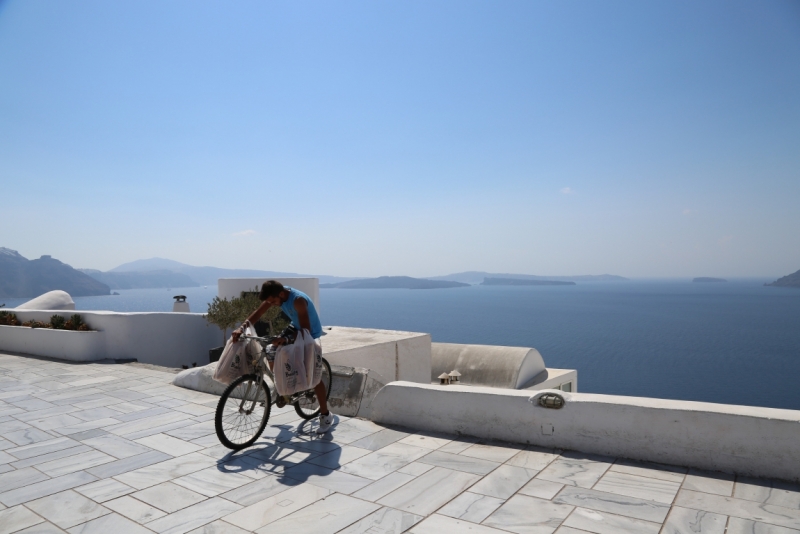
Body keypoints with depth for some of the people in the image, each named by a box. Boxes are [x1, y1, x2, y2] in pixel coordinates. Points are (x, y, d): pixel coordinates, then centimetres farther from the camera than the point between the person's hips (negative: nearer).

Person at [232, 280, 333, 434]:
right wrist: (241, 327, -27)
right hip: (296, 329, 7)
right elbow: (258, 313, -12)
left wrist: (286, 339, -50)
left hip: (310, 335, -7)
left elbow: (306, 330, -37)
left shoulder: (298, 300, -36)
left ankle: (326, 415, 3)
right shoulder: (275, 295, -14)